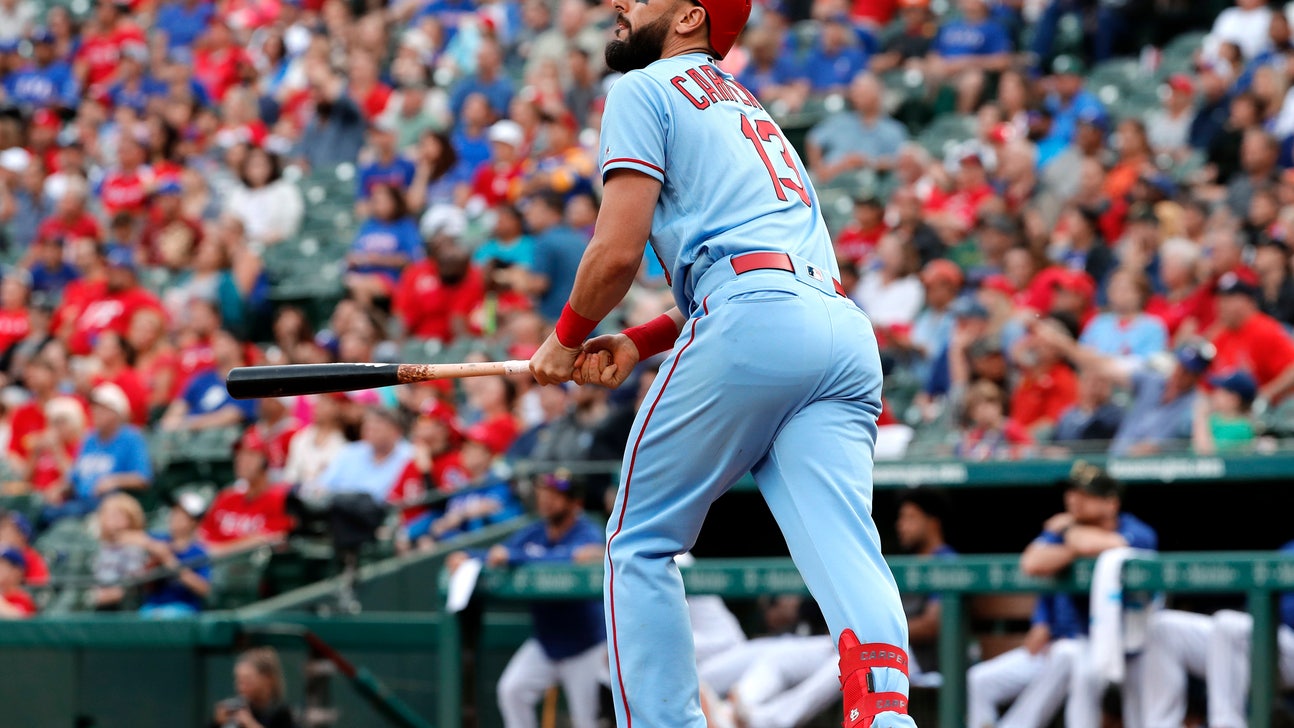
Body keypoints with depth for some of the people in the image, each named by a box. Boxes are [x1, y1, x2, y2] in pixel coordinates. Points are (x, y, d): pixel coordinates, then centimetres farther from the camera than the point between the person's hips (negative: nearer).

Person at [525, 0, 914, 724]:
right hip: (846, 326, 7)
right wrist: (637, 343, 23)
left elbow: (618, 250, -1)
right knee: (845, 550, -10)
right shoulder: (745, 105, 35)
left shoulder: (645, 90, 9)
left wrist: (567, 340, 15)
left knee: (641, 543, 8)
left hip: (751, 328, -7)